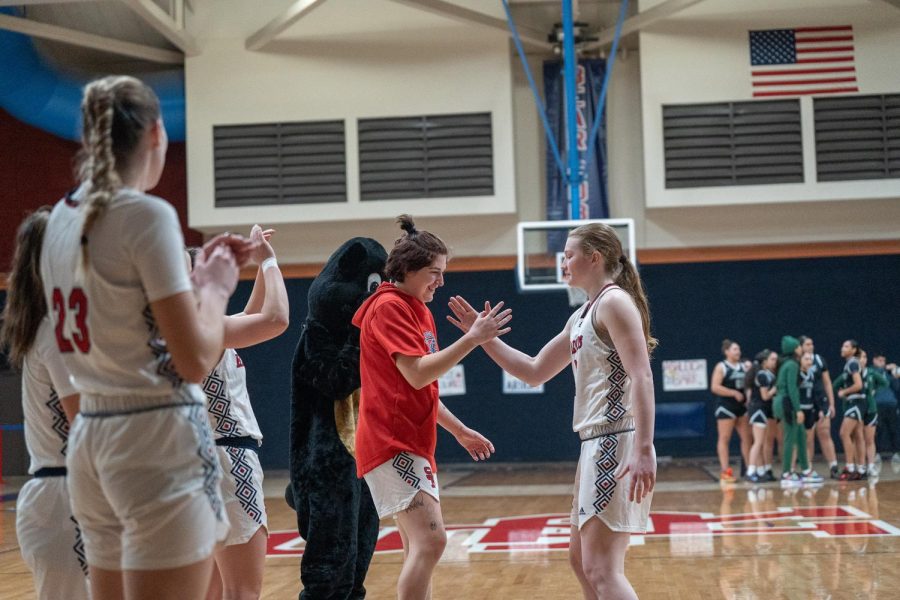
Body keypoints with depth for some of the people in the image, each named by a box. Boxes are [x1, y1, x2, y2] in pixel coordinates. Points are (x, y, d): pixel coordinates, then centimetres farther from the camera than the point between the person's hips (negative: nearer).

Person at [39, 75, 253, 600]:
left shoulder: (61, 219, 10)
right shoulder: (147, 213, -14)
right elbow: (196, 359, -17)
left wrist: (198, 276, 19)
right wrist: (217, 284, -1)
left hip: (92, 438, 8)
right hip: (161, 443, -8)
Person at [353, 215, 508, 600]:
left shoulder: (418, 311, 18)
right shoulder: (389, 307, -10)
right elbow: (417, 373, -21)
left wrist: (461, 431, 26)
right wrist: (472, 338, -21)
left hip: (414, 445, 10)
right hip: (392, 444, -10)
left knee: (420, 548, 12)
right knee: (430, 540, -20)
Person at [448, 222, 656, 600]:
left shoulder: (614, 300, -9)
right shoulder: (582, 316, 20)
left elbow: (642, 376, -20)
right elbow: (534, 372, 26)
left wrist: (643, 450, -29)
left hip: (616, 442, -10)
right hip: (596, 444, 10)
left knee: (601, 569, -14)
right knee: (581, 559, 18)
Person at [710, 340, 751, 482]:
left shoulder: (743, 367, 13)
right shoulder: (721, 367, -6)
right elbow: (715, 387, -14)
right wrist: (734, 393, -19)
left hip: (742, 406, 7)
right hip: (726, 406, -7)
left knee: (747, 437, 6)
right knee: (724, 438, -4)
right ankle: (725, 471, -3)